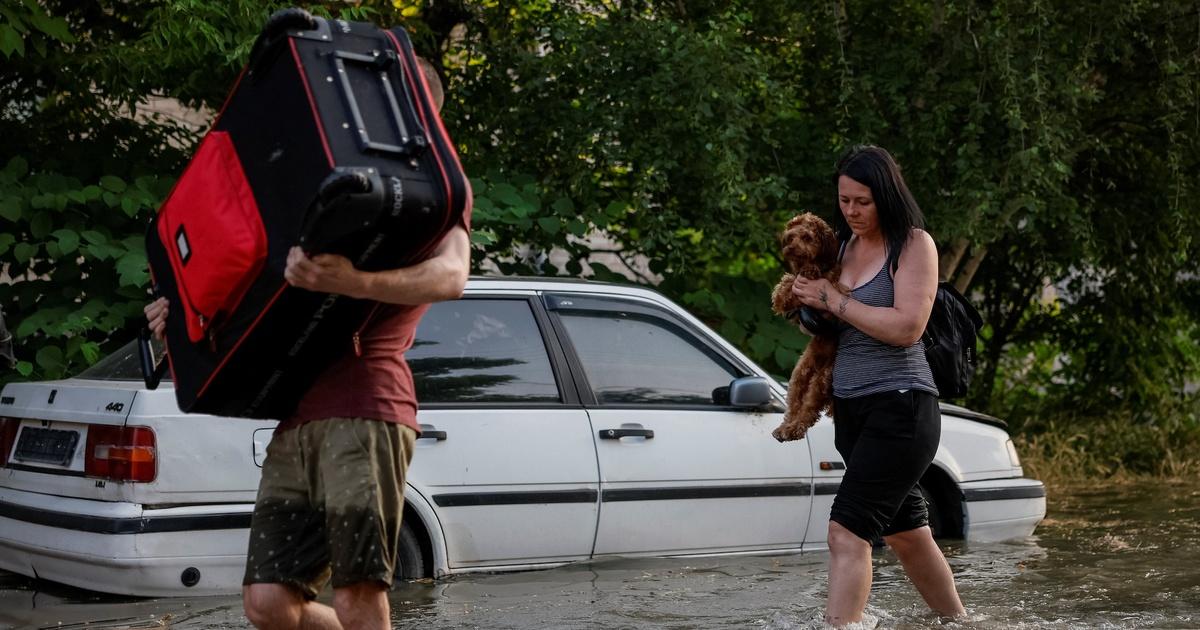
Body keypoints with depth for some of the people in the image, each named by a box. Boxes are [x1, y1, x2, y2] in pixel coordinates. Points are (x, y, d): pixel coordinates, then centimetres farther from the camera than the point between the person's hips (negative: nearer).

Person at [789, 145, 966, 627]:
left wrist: (834, 300, -14)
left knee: (847, 531, -18)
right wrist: (810, 305, 5)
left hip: (899, 406, -8)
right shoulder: (845, 244, 13)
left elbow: (907, 327, -19)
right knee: (906, 533, 17)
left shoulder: (913, 243, -7)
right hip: (850, 407, 8)